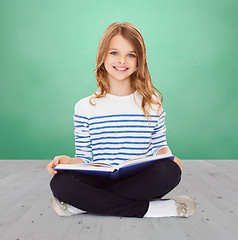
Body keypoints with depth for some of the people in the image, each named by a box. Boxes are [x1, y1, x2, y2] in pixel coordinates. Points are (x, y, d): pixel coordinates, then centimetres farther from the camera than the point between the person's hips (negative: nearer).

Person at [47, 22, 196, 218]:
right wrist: (69, 162, -15)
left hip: (140, 181, 1)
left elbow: (160, 145, 13)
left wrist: (166, 155, -10)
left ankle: (85, 203, -19)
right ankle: (150, 208, -23)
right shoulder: (85, 108, 5)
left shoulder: (152, 103, 7)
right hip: (100, 180, 0)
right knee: (60, 182, -29)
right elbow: (85, 158, 7)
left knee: (170, 171, -32)